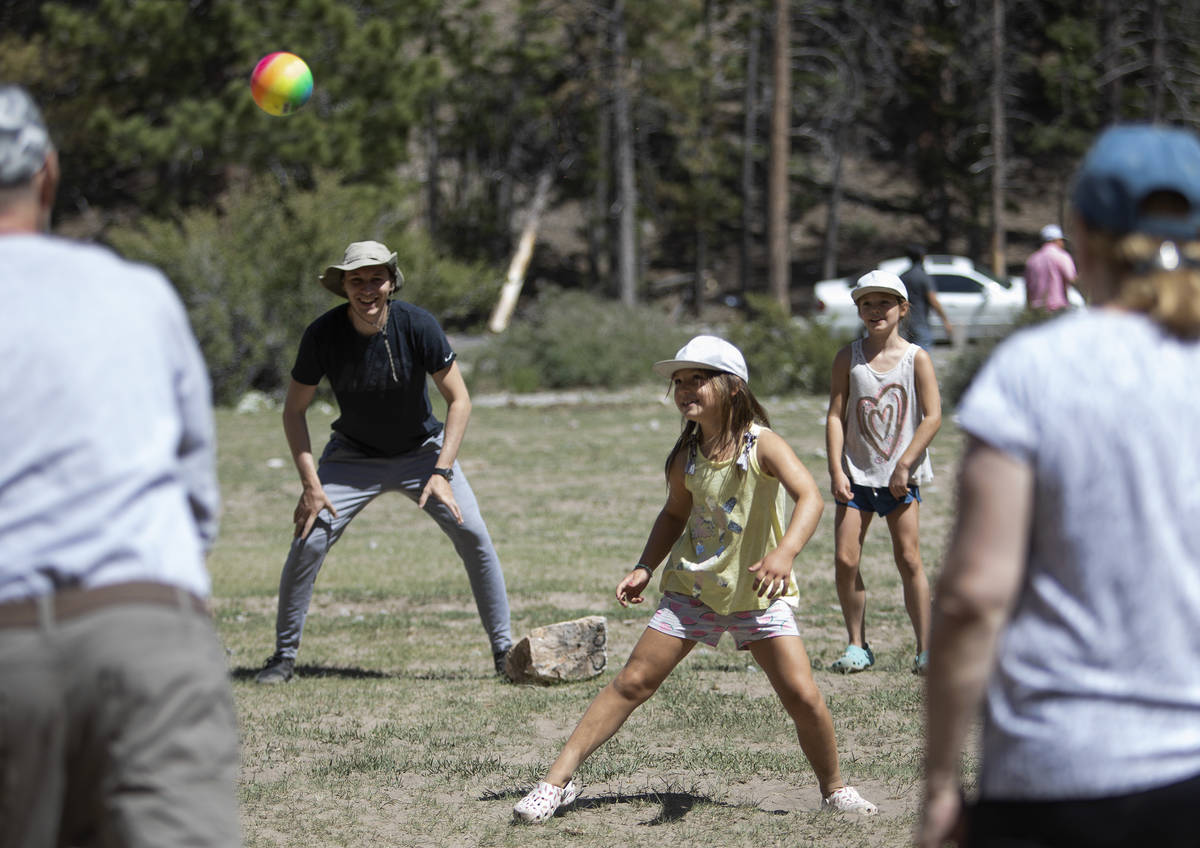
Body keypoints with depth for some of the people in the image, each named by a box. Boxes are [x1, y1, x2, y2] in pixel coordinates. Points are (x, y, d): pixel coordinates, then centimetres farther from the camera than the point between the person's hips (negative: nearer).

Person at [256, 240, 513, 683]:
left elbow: (458, 400, -16)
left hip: (423, 450, 0)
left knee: (474, 536, -14)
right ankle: (284, 654, 3)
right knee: (309, 541, -14)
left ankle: (504, 649, 0)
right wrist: (311, 484, -19)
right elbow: (295, 409, -9)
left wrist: (442, 473, -25)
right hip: (353, 457, 0)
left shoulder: (418, 326, -23)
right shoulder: (323, 334, -20)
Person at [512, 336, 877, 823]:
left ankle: (834, 789, 12)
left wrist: (784, 553, -50)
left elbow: (810, 497, -33)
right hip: (692, 587, 3)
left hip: (759, 594, -3)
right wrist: (643, 569, 3)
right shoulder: (687, 457, -3)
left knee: (803, 697, -12)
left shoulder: (761, 444, -18)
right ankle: (559, 780, 2)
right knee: (632, 682, -1)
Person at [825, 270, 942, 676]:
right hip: (856, 475, 2)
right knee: (845, 559, -5)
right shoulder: (848, 357, 2)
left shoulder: (916, 359, -3)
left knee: (909, 559, -5)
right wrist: (836, 470, -8)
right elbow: (836, 416, 1)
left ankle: (925, 648, 2)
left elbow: (932, 417, -7)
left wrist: (904, 465, -13)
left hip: (899, 477, -2)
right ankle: (857, 645, 9)